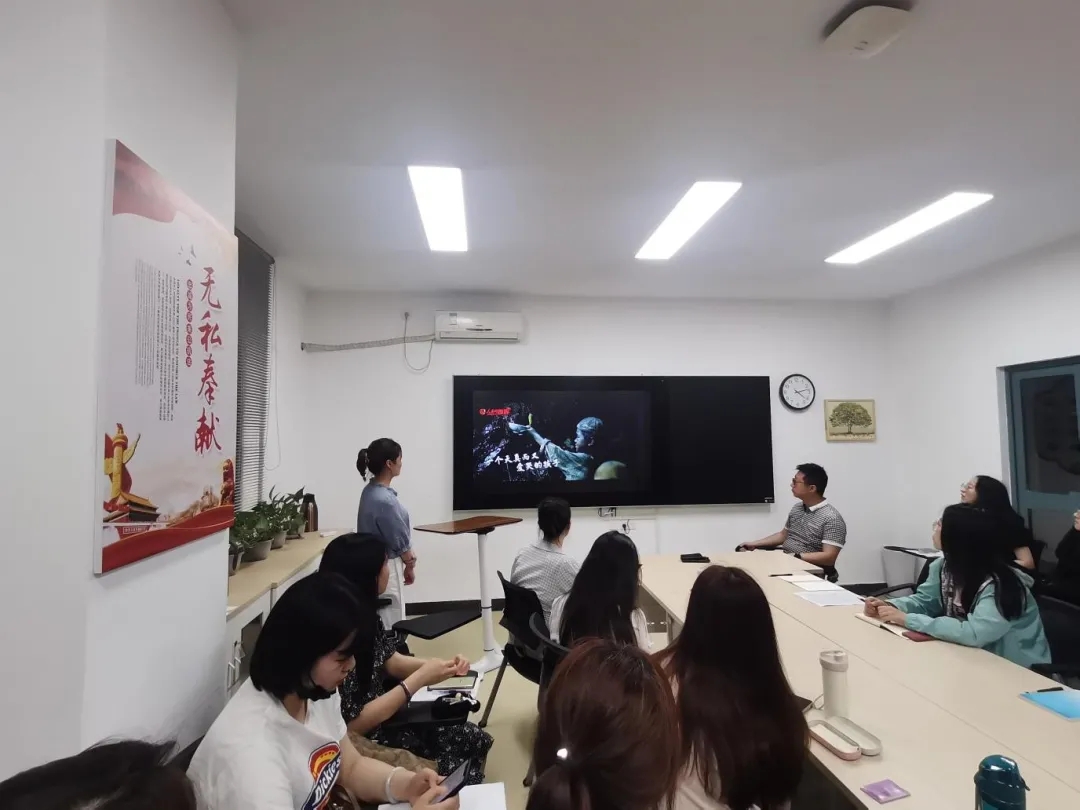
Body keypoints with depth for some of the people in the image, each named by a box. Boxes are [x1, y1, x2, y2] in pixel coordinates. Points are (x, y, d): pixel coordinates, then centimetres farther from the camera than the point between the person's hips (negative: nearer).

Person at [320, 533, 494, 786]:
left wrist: (442, 665, -8)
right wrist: (420, 679, -24)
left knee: (476, 741, 6)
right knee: (457, 772, -7)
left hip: (382, 713, 8)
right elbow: (352, 724, -26)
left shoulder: (363, 612, -5)